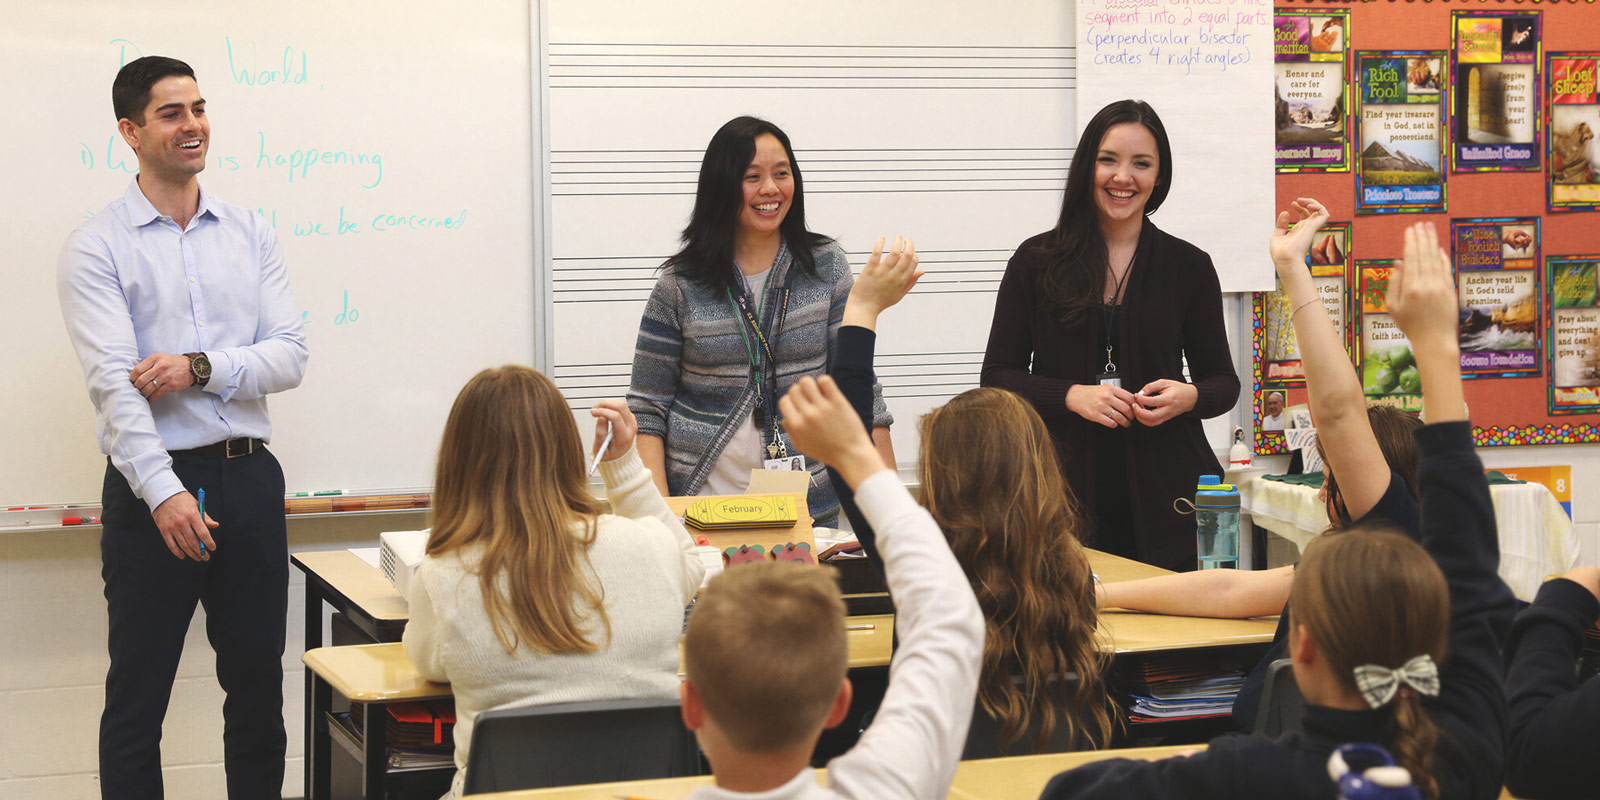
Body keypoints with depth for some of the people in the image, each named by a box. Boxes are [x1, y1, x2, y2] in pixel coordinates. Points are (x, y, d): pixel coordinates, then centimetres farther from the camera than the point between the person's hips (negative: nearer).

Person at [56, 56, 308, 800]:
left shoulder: (250, 233, 10)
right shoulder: (96, 247, -4)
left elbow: (289, 356, 2)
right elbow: (113, 380, -15)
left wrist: (202, 367, -16)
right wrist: (164, 493, -25)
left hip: (249, 479, 4)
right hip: (152, 485, -4)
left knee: (259, 684, 12)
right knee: (138, 696, 3)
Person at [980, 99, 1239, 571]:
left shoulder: (1189, 267, 8)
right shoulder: (1037, 262, 5)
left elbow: (1223, 382, 13)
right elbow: (997, 378, 4)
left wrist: (1187, 398, -9)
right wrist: (1072, 396, -12)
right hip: (1067, 493, -1)